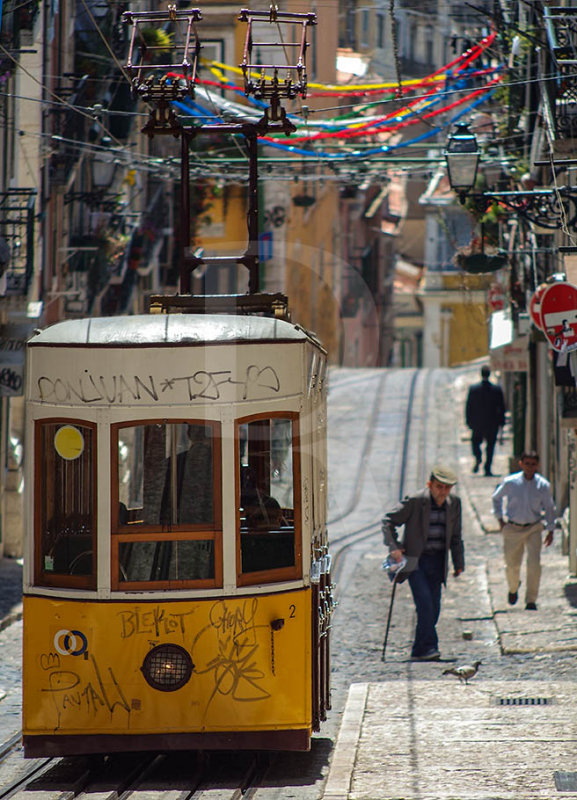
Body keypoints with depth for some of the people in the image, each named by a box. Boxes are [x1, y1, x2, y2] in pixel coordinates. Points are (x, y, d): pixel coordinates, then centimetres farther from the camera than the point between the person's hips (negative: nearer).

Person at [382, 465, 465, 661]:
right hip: (415, 560, -5)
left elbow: (455, 536, 15)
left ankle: (420, 651, 10)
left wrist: (459, 562, 14)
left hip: (438, 562, 5)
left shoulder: (453, 503, 4)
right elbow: (388, 521, -6)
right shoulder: (414, 501, -11)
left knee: (433, 607, 3)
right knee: (424, 602, -17)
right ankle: (427, 647, -16)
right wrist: (394, 546, -17)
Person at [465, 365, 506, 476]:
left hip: (477, 422, 0)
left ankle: (478, 458, -10)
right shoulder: (497, 389, -6)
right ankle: (487, 469, 4)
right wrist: (501, 422, 7)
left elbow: (468, 407, -2)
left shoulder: (473, 388, -6)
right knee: (490, 445, 8)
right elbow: (502, 407, -2)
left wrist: (469, 421, 7)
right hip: (492, 423, 0)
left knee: (475, 441, 18)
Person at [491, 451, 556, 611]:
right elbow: (496, 498, 12)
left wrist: (550, 530, 5)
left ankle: (531, 601, -2)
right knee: (512, 565, 9)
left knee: (534, 564, -13)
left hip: (534, 528, 0)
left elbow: (549, 508, 8)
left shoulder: (543, 485, -4)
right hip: (513, 529, 0)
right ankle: (513, 588, 43)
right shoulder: (510, 482, -7)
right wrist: (500, 518, 6)